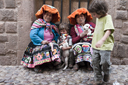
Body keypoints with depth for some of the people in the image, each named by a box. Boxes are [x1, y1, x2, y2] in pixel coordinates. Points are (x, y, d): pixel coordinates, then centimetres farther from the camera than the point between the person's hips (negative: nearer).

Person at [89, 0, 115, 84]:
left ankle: (106, 77, 21)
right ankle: (99, 79, 19)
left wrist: (102, 40, -39)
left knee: (105, 62, -7)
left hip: (105, 45, -8)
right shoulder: (98, 18, 14)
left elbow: (109, 30, -25)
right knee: (95, 62, 6)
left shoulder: (107, 17, -12)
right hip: (96, 45, 8)